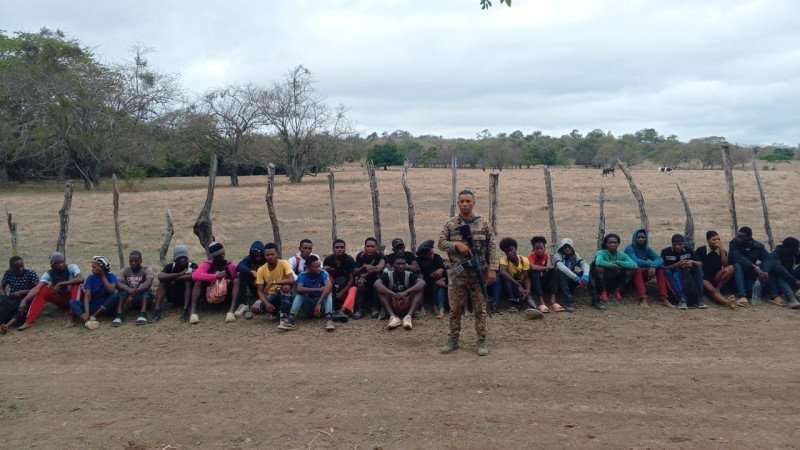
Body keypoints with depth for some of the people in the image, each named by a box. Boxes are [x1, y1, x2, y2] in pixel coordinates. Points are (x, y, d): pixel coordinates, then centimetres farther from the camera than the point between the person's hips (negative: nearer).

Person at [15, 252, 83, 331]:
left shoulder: (72, 267, -19)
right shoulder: (49, 274, -12)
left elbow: (81, 279, -38)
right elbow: (37, 287, -25)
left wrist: (60, 284, -36)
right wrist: (24, 300, -42)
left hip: (72, 297, -3)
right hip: (60, 299, 3)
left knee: (76, 284, -32)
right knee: (42, 290, -19)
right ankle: (29, 321, -23)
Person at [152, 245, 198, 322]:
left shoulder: (192, 266, -9)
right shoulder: (170, 266, -2)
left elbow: (193, 276, -33)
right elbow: (160, 276, -24)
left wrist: (170, 278, -26)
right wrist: (180, 274, -31)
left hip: (188, 296, -2)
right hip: (173, 298, 2)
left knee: (188, 280, -27)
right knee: (163, 281, -19)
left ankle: (185, 310, -34)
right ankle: (157, 310, -29)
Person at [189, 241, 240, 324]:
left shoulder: (230, 266, -2)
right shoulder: (207, 265, -5)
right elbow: (195, 275, -24)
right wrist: (216, 276, -30)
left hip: (226, 297, 0)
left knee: (237, 280, -23)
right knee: (198, 282, -22)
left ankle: (231, 311, -39)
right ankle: (193, 312, -36)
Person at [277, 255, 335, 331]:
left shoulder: (323, 274, -13)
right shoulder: (303, 276, -9)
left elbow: (329, 286, -34)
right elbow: (299, 289, -29)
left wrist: (319, 303, -45)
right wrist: (318, 290, -32)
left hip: (322, 305, -1)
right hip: (308, 307, 1)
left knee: (328, 292, -27)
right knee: (300, 294, -22)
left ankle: (329, 319, -46)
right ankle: (290, 320, -38)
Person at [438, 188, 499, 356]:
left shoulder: (483, 223, 2)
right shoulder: (450, 224, 4)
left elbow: (492, 247, 0)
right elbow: (441, 243, 2)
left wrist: (492, 269, -8)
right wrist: (456, 245, -15)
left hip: (479, 273, -1)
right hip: (457, 273, 1)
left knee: (480, 309, 3)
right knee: (455, 308, 8)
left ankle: (481, 341, 13)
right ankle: (453, 340, 21)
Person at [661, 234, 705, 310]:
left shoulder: (689, 250, -1)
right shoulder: (666, 252, -10)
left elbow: (701, 264, -6)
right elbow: (663, 267, -18)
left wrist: (692, 262, -28)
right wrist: (677, 264, -31)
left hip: (686, 275, 3)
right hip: (672, 278, -3)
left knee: (698, 268, -21)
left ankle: (700, 298, -28)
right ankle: (682, 299, -45)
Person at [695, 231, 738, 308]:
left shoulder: (722, 251, 9)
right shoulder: (700, 251, 3)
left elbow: (725, 266, -8)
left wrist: (721, 250, -12)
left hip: (717, 278, 4)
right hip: (704, 279, -3)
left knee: (731, 268, -25)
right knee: (711, 291, -37)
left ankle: (718, 289, -22)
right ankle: (728, 302, -65)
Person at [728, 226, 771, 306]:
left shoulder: (758, 246, -3)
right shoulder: (734, 244, -12)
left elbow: (767, 258, -16)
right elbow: (739, 258, -29)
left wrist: (765, 271, -37)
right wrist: (755, 267, -41)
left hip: (750, 274, 2)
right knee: (737, 265, -35)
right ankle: (742, 295, -45)